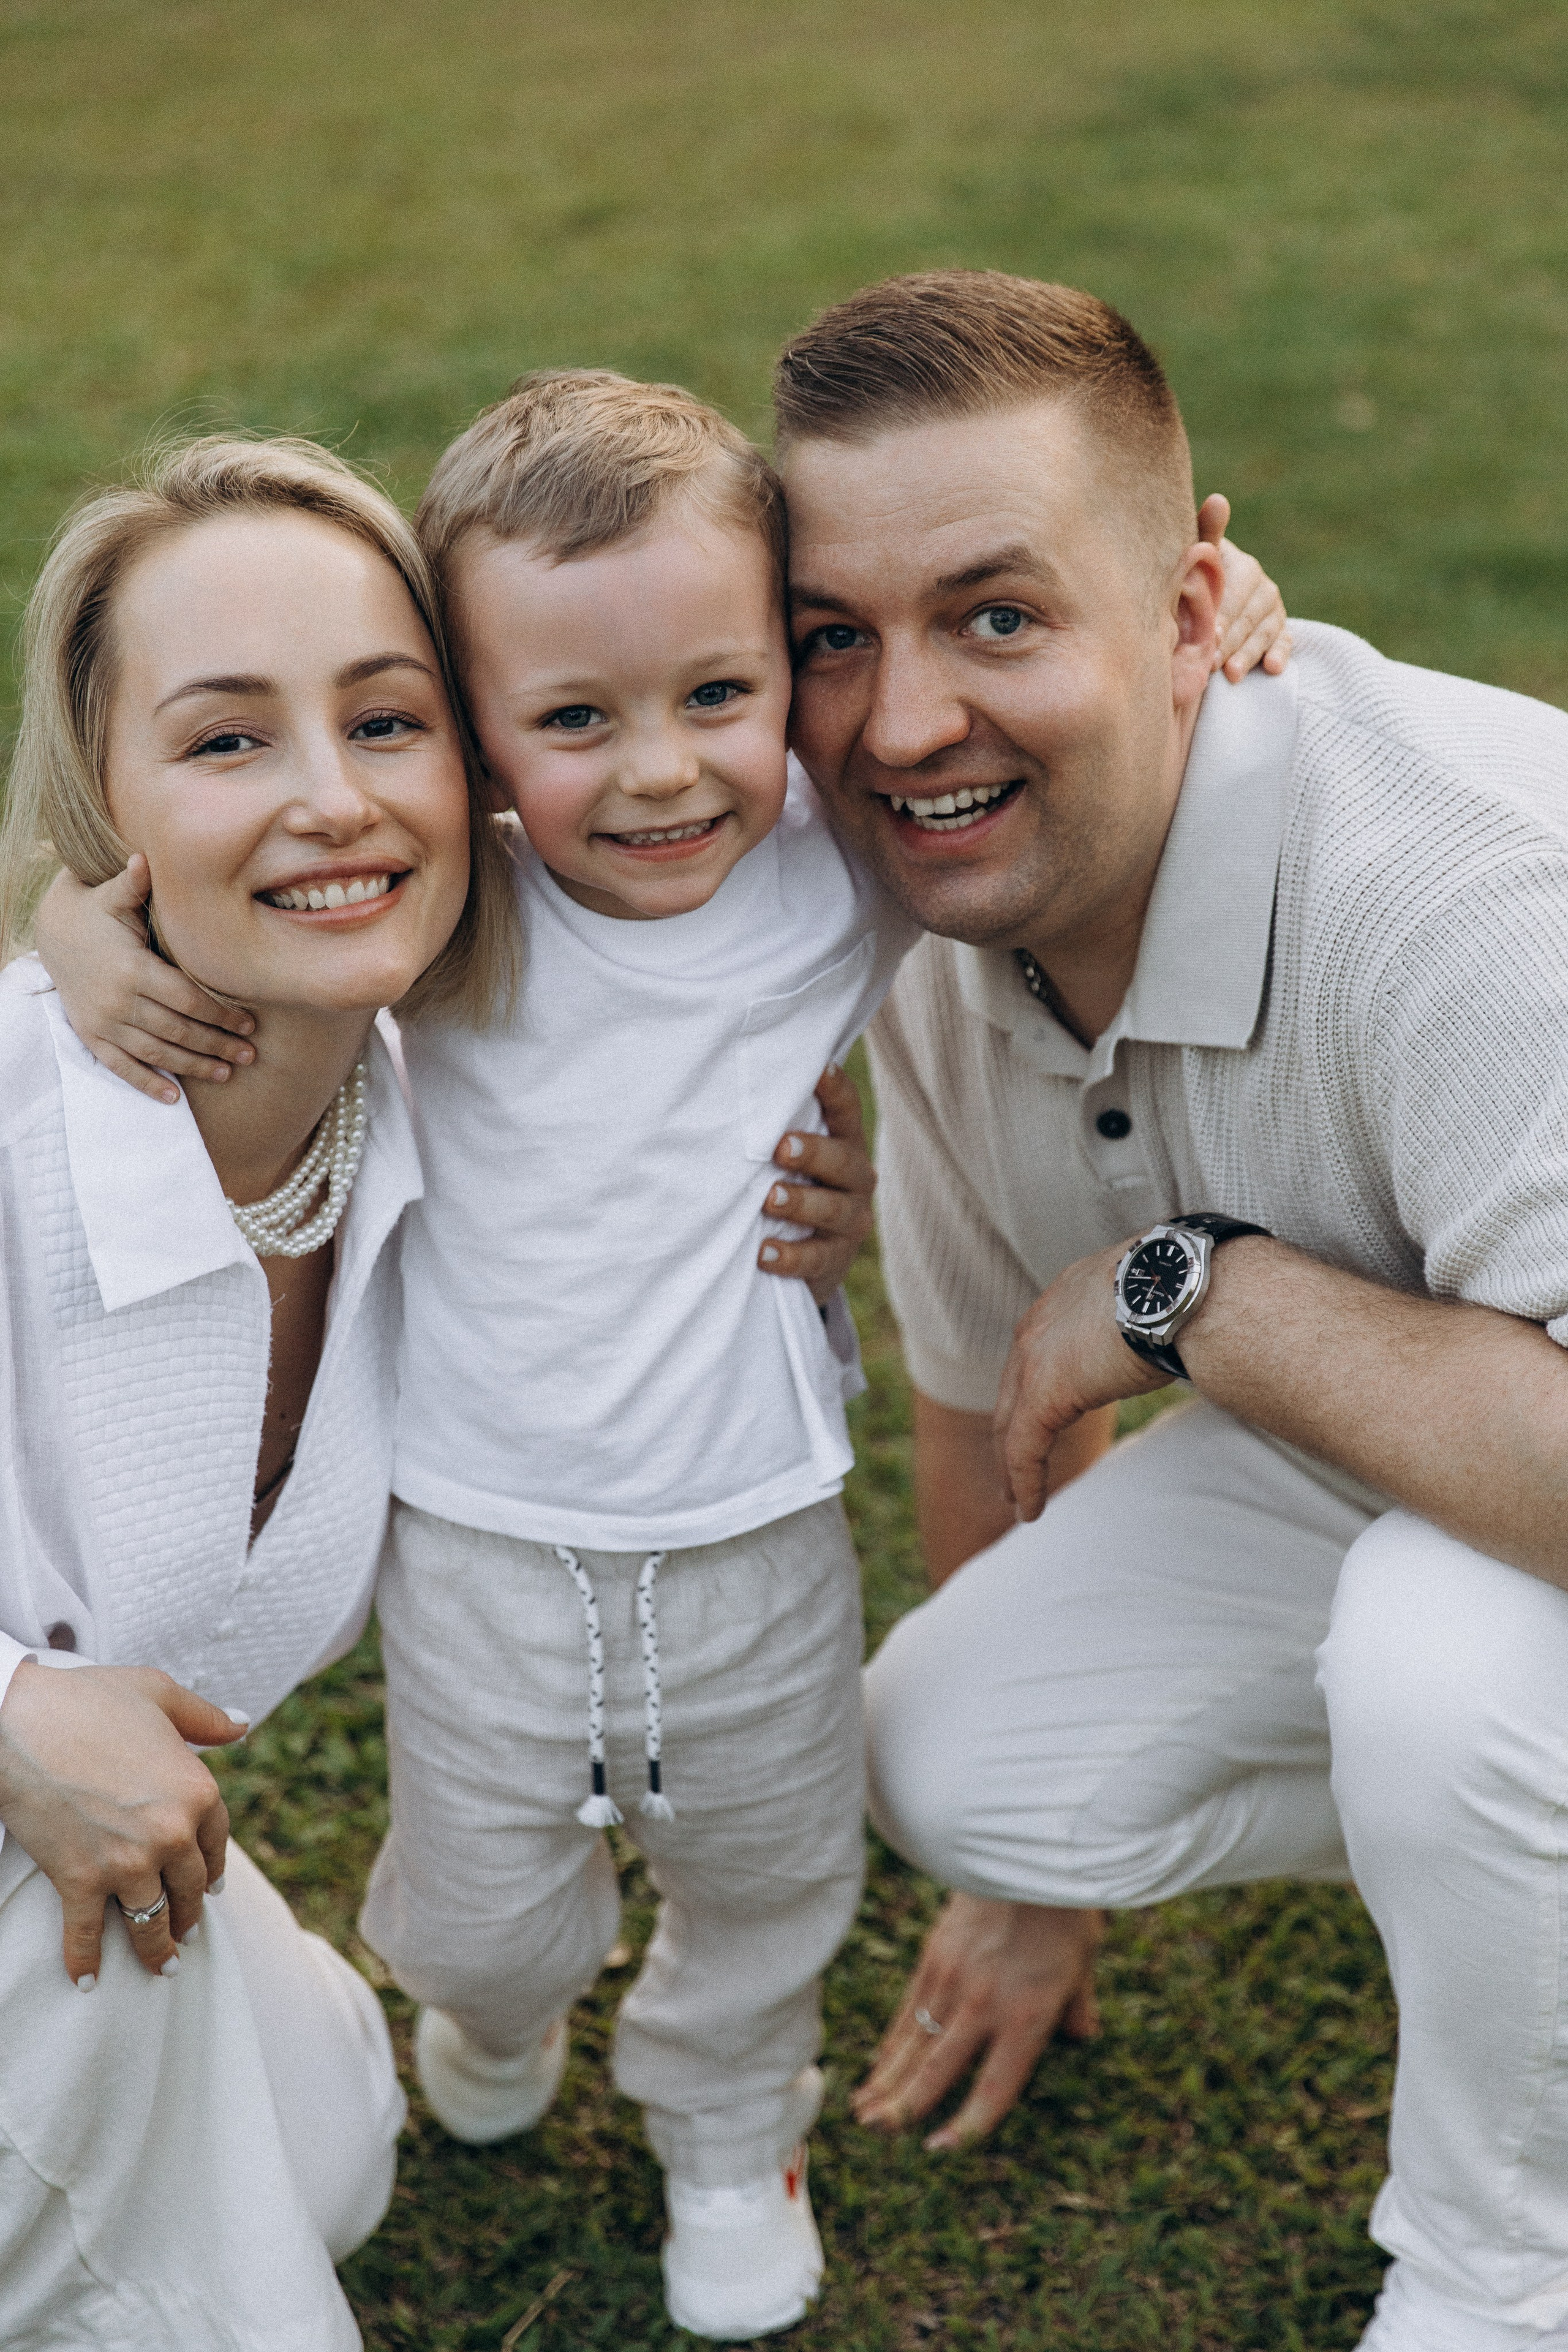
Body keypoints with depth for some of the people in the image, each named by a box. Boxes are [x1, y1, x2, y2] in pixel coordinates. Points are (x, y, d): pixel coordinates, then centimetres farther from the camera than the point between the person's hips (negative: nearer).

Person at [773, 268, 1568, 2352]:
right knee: (953, 1755, -10)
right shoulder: (942, 905, -11)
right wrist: (1045, 1872, 16)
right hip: (1372, 1461, 7)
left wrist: (1191, 1287, -33)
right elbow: (987, 1379, 4)